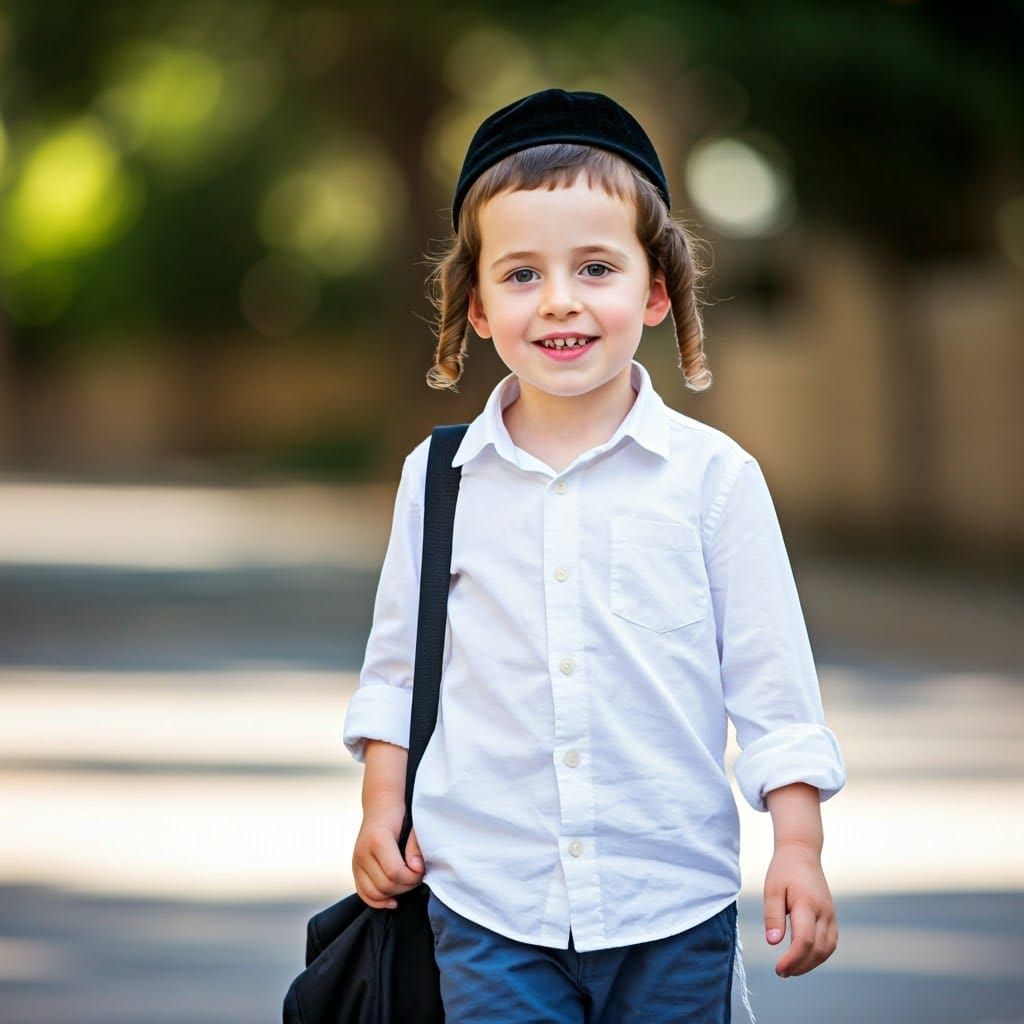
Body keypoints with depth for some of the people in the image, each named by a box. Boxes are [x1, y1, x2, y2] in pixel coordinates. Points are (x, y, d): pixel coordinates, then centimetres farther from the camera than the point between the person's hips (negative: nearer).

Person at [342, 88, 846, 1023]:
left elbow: (771, 677, 0)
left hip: (674, 907, 0)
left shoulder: (712, 474, -2)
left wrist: (799, 846, -4)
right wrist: (383, 809, 8)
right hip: (487, 898, 1)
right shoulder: (437, 478, 3)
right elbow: (397, 662, 14)